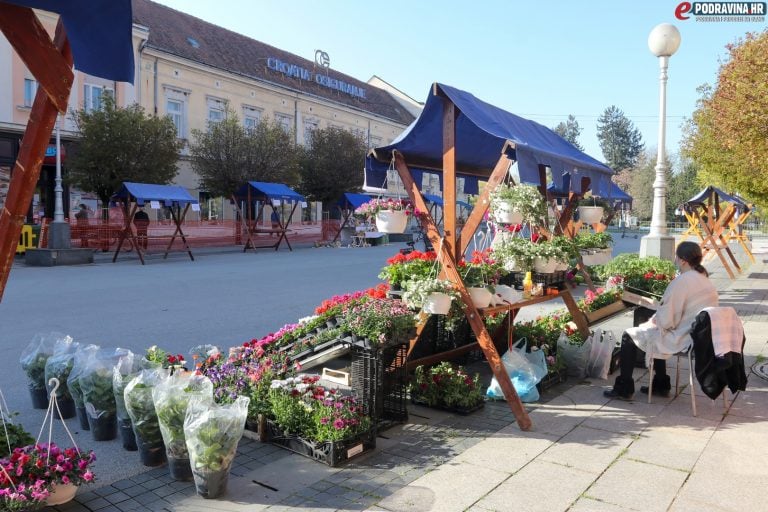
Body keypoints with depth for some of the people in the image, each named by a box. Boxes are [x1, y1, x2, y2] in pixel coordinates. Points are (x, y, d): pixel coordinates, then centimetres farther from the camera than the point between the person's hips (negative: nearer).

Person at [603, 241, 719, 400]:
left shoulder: (681, 282, -21)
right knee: (655, 332, 32)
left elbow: (665, 320, -21)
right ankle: (661, 385, 35)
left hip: (682, 339, -9)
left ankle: (624, 389, 11)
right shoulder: (705, 279, 7)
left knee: (629, 336, 3)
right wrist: (656, 320, 14)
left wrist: (653, 321, 1)